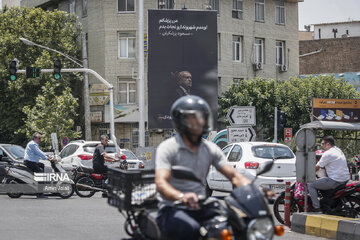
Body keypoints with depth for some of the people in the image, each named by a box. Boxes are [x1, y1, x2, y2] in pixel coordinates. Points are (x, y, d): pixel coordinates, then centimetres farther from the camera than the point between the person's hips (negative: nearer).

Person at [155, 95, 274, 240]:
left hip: (200, 208, 5)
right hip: (173, 209, -5)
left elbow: (233, 175, 7)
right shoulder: (168, 148, -6)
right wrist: (181, 197, -43)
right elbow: (161, 183, -20)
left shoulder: (210, 149, 12)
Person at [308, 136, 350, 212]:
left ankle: (316, 207, -7)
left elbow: (317, 168, -9)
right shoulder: (339, 150, 15)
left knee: (310, 185, -5)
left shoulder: (328, 153, -14)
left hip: (335, 181, -10)